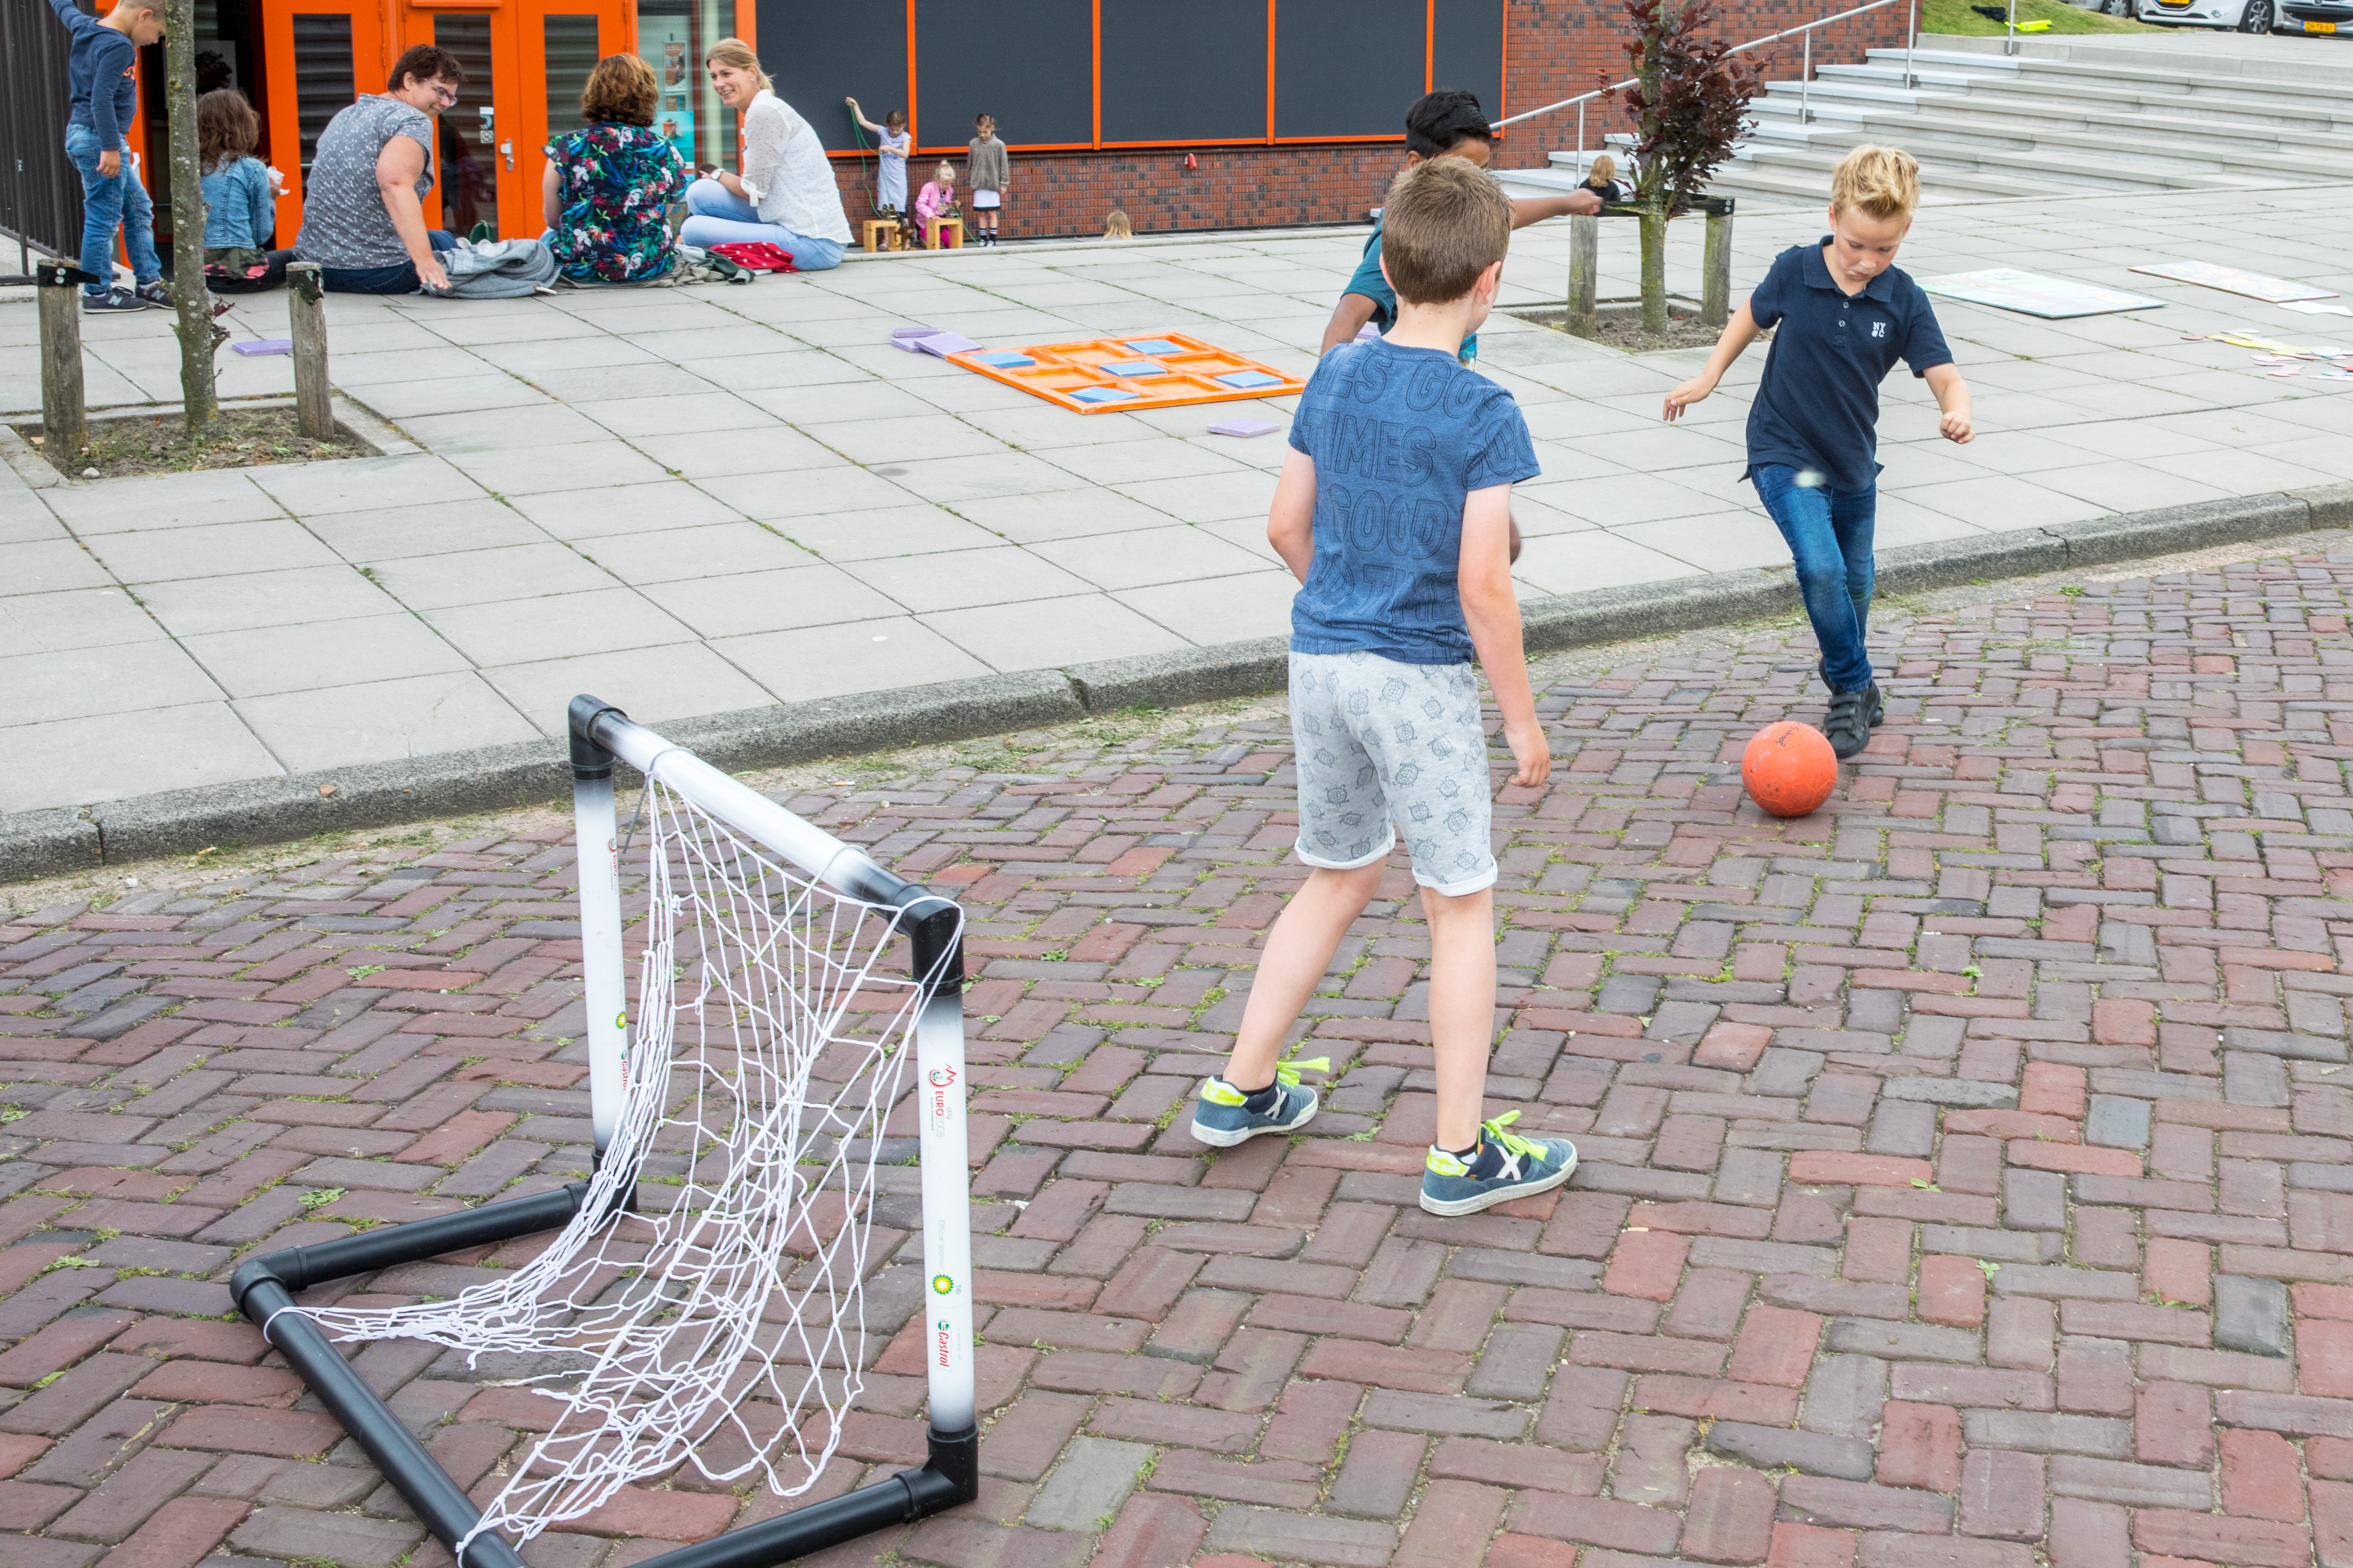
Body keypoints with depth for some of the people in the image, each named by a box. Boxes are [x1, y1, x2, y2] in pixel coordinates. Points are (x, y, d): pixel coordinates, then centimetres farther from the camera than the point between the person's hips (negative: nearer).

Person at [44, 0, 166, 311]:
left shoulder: (85, 28, 11)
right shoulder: (118, 47, -17)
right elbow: (101, 98, -25)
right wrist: (110, 148, -26)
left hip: (82, 134, 10)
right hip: (99, 141, -10)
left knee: (138, 209, 15)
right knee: (103, 218, -4)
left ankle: (148, 283, 18)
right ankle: (98, 293, 2)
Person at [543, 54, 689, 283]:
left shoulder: (567, 147, -9)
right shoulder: (666, 152, -3)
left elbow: (552, 219, 2)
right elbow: (659, 218, 8)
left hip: (580, 268, -2)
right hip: (652, 268, 2)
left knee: (550, 236, 35)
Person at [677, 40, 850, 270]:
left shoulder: (764, 112, -13)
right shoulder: (764, 108, 18)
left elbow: (753, 191, -10)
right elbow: (756, 189, 20)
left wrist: (718, 176, 8)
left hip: (813, 243, -10)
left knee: (693, 229, -16)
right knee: (700, 192, 7)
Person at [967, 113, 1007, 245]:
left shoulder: (999, 145, -4)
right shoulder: (974, 144, 3)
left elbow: (1004, 165, 0)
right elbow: (970, 163, 14)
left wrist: (1003, 183, -1)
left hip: (993, 184, -2)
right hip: (978, 184, 2)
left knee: (992, 213, 2)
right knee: (981, 214, 5)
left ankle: (992, 239, 8)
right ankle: (983, 238, 13)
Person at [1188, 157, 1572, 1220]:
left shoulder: (1334, 379, 3)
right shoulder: (1485, 416, -15)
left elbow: (1287, 527, 9)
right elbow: (1482, 586, -18)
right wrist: (1522, 719, -8)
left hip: (1320, 660, 6)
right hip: (1422, 678, -6)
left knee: (1338, 879, 22)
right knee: (1461, 905, 7)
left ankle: (1240, 1090, 28)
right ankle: (1461, 1153, 12)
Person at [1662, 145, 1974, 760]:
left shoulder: (1904, 299, -12)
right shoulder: (1795, 270, -14)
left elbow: (1944, 374, -16)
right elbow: (1754, 313, 8)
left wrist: (1957, 411, -38)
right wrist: (1710, 376, 9)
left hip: (1853, 460, 3)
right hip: (1784, 452, -3)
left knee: (1854, 585, 19)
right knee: (1821, 568, -21)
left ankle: (1844, 672, 47)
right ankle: (1853, 688, -2)